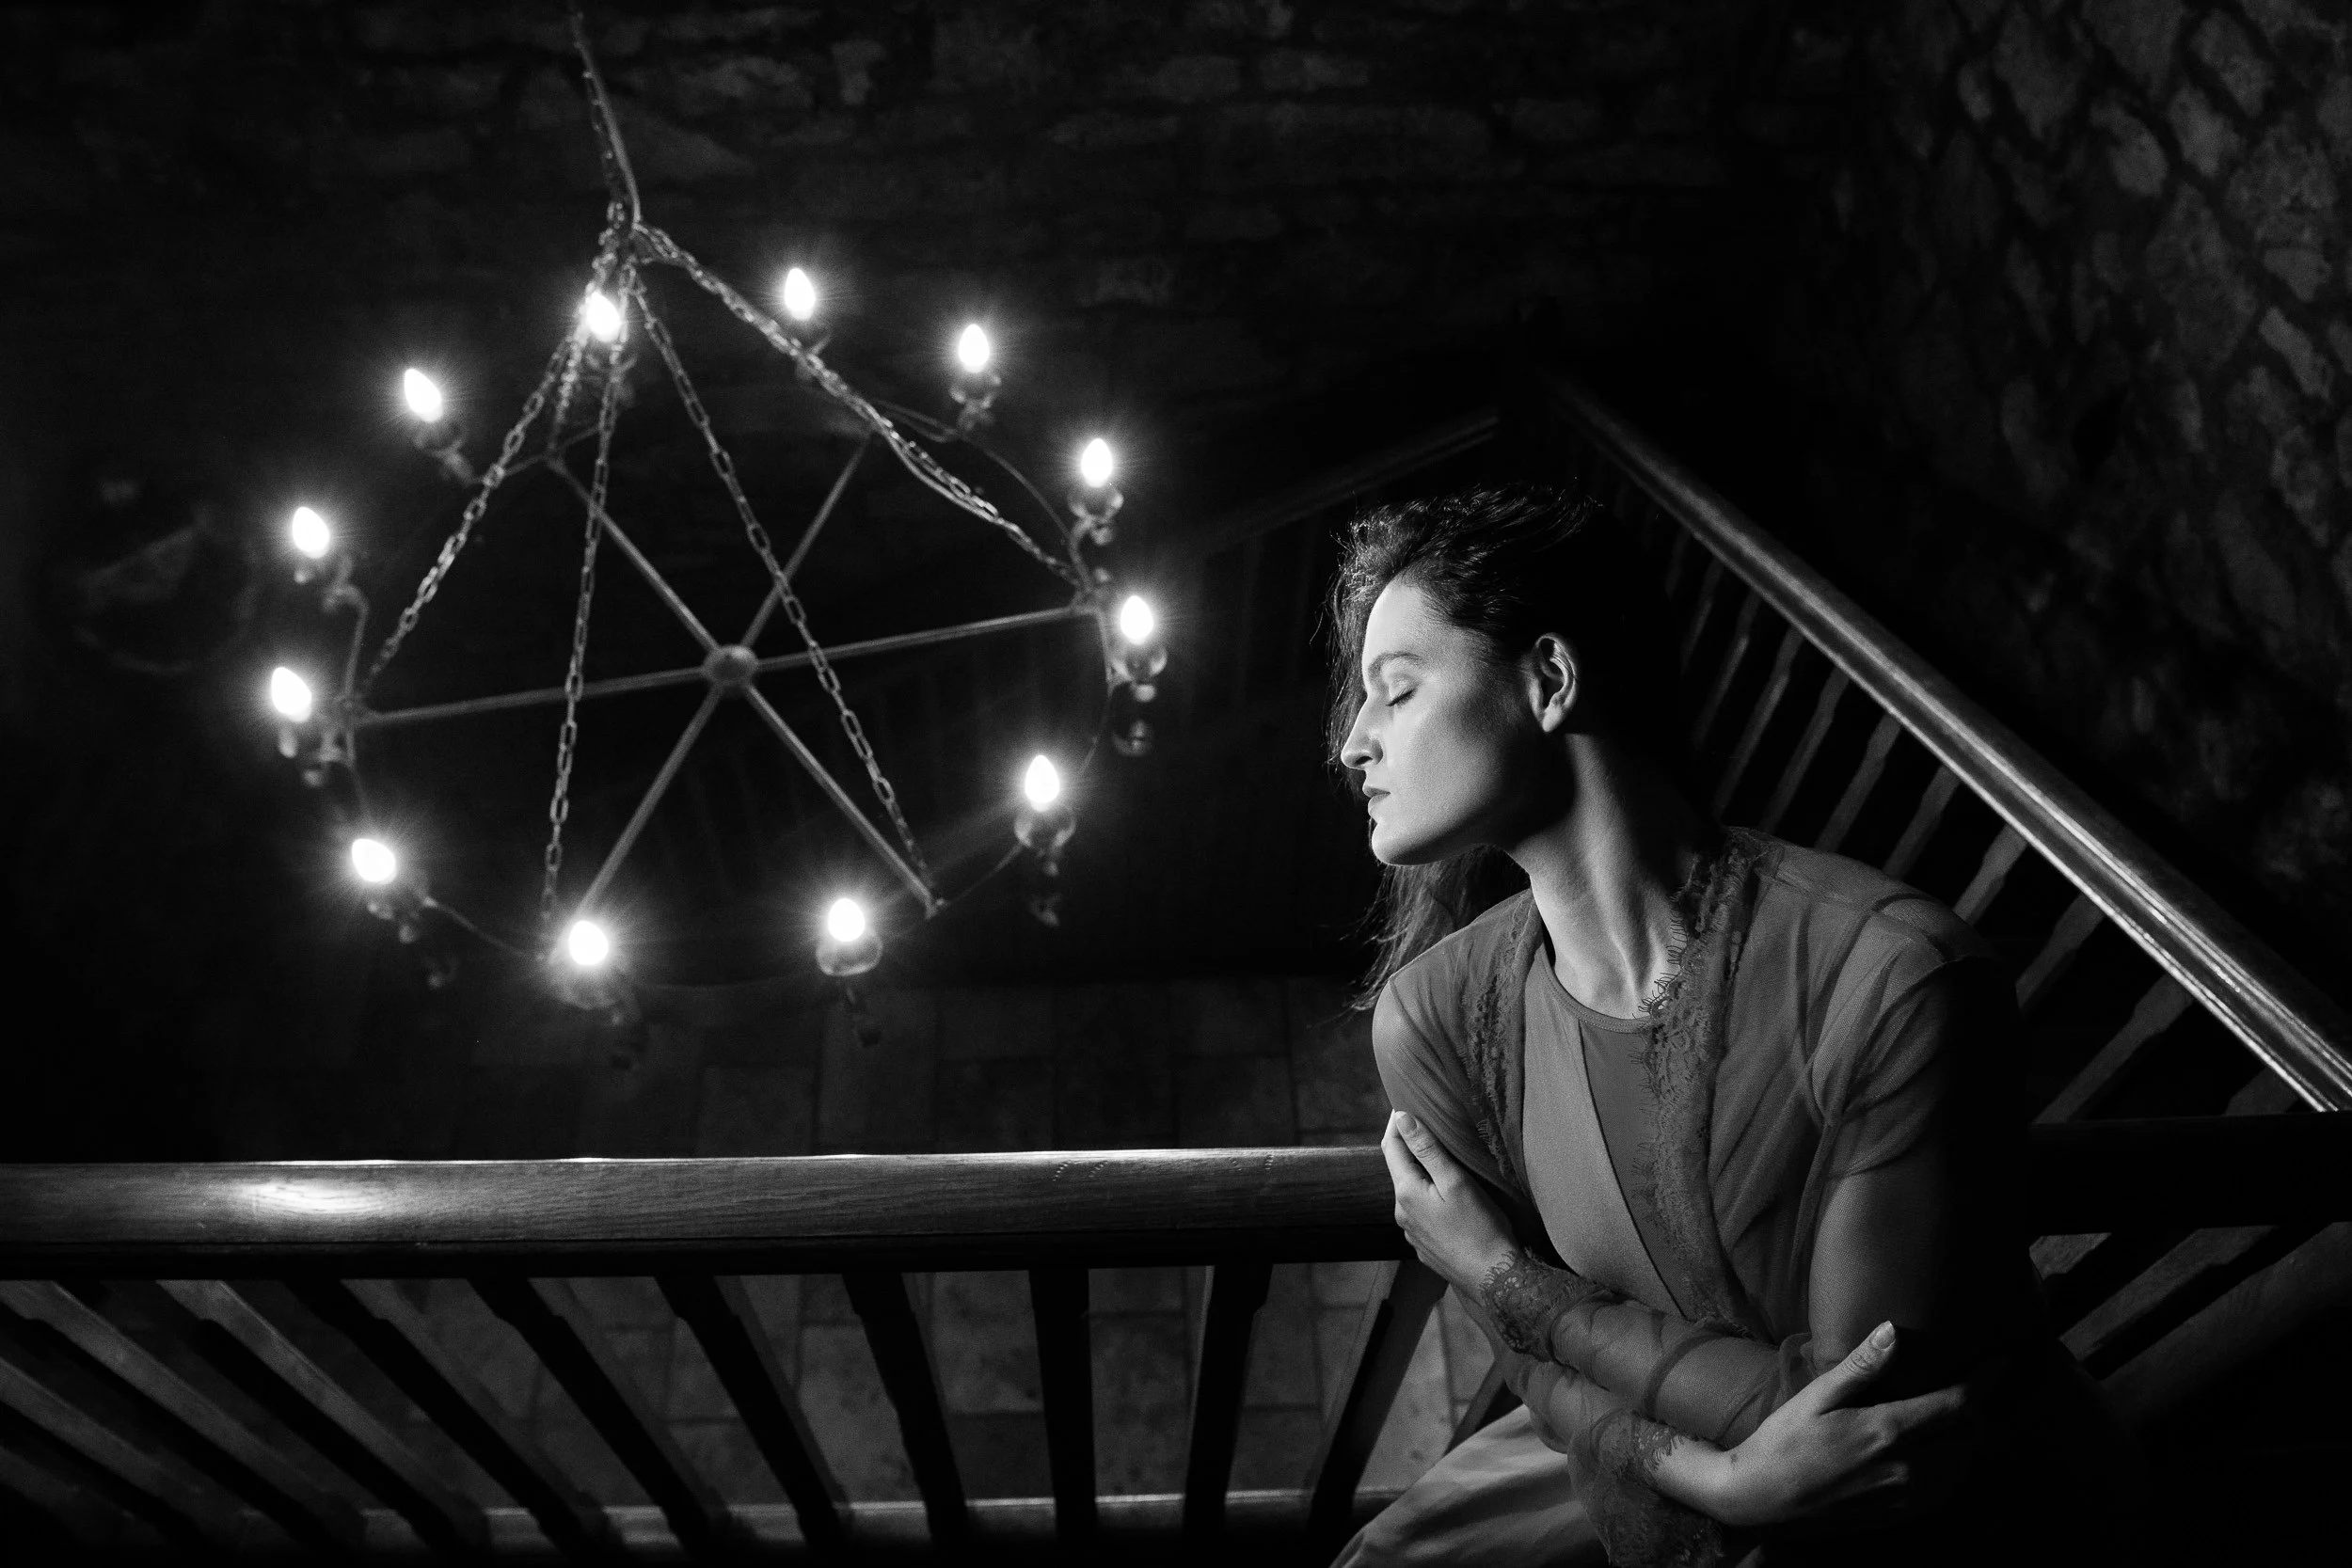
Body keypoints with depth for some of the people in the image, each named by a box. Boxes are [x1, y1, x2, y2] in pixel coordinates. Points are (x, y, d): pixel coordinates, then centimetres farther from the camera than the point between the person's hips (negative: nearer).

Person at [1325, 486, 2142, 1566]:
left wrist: (1504, 1277, -19)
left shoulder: (1896, 981, -29)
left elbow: (1874, 1428, -23)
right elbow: (1547, 1369, -8)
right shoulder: (1434, 1017, -14)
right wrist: (1715, 1477, -28)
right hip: (1641, 1450, 3)